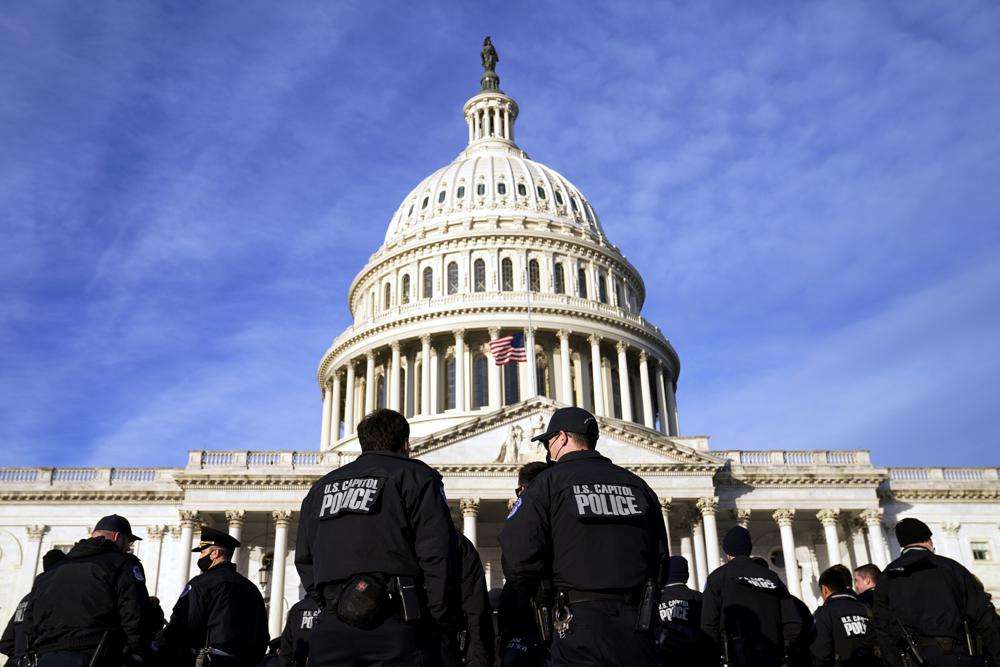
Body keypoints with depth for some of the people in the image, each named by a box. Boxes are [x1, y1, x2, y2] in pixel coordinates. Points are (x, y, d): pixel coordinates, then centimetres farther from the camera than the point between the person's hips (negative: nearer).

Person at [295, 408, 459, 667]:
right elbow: (437, 556, -7)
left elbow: (304, 560, 20)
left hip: (331, 629, 5)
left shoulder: (322, 486, 21)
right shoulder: (416, 476, 3)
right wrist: (444, 624, -1)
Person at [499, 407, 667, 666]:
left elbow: (518, 555, -12)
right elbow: (659, 556, 15)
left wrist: (537, 592, 7)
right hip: (637, 624, 5)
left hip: (581, 626, -4)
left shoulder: (550, 482, -2)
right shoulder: (637, 484, 12)